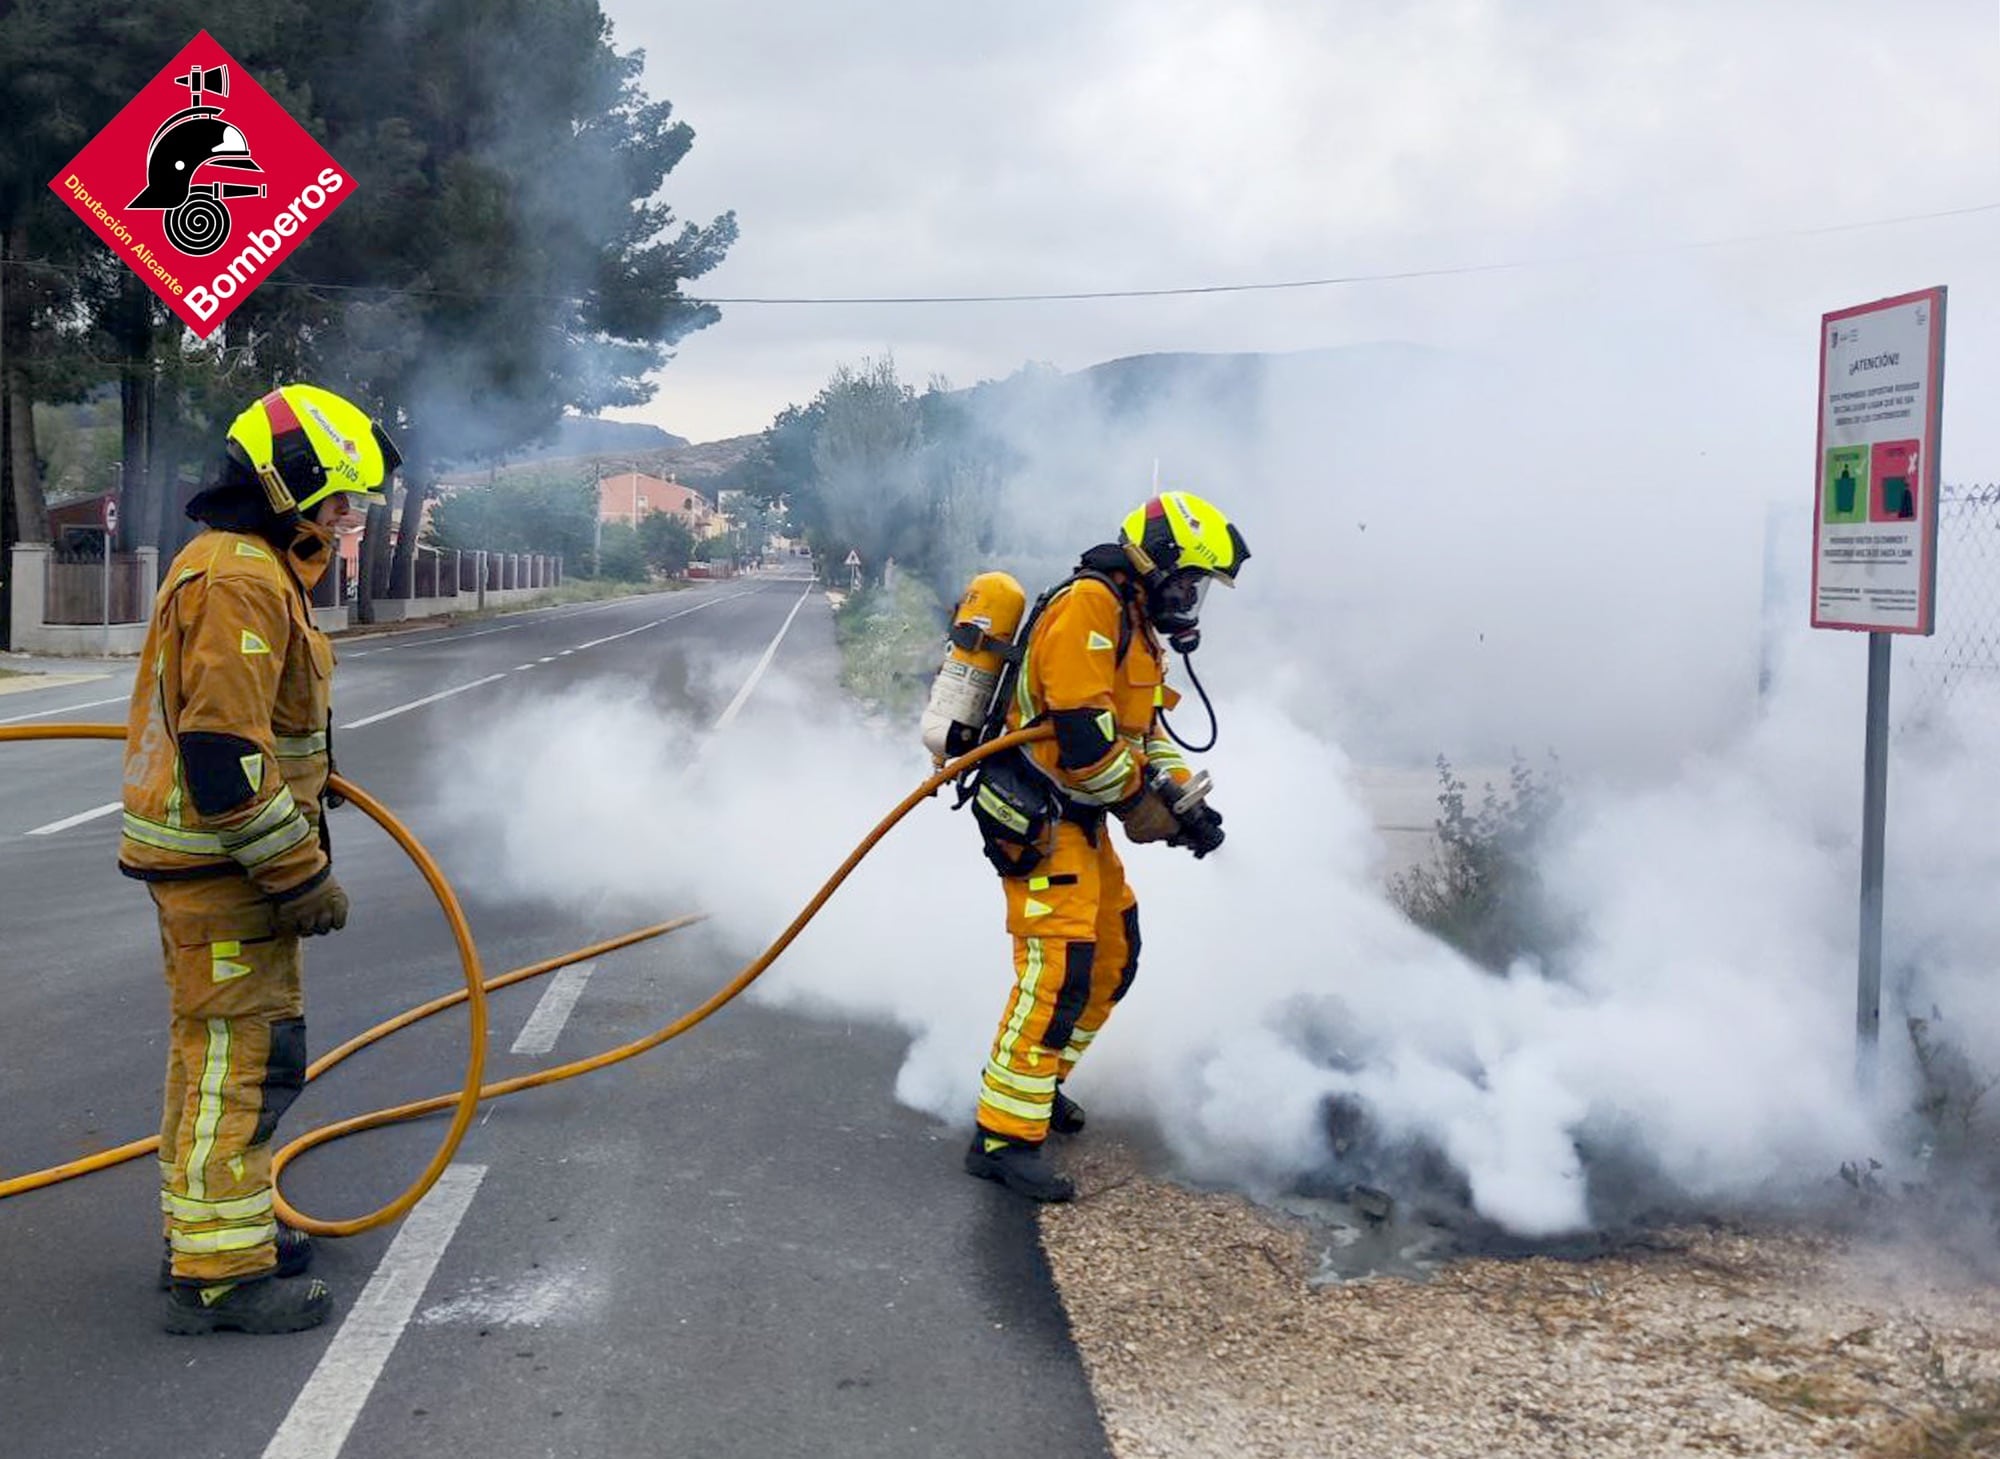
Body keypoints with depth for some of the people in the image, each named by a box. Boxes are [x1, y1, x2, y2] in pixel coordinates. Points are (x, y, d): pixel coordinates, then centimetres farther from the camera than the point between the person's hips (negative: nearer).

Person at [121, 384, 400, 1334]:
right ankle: (218, 1272, -2)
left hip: (215, 859, 11)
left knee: (216, 1049, 20)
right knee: (245, 1054, -7)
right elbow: (223, 750, -26)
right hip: (222, 864, -11)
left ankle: (205, 1226, 33)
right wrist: (300, 872, -22)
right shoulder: (239, 582, -20)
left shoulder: (250, 570, 15)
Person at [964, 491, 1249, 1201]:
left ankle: (1041, 1083, 32)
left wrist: (1185, 801, 7)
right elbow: (1081, 728, -24)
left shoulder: (1134, 624, 18)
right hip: (1038, 820, -11)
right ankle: (1004, 1136, -14)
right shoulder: (1090, 605, -17)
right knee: (1059, 969, -16)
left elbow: (1147, 733, 21)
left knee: (1112, 957, 16)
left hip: (1080, 821, 11)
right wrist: (1138, 803, -12)